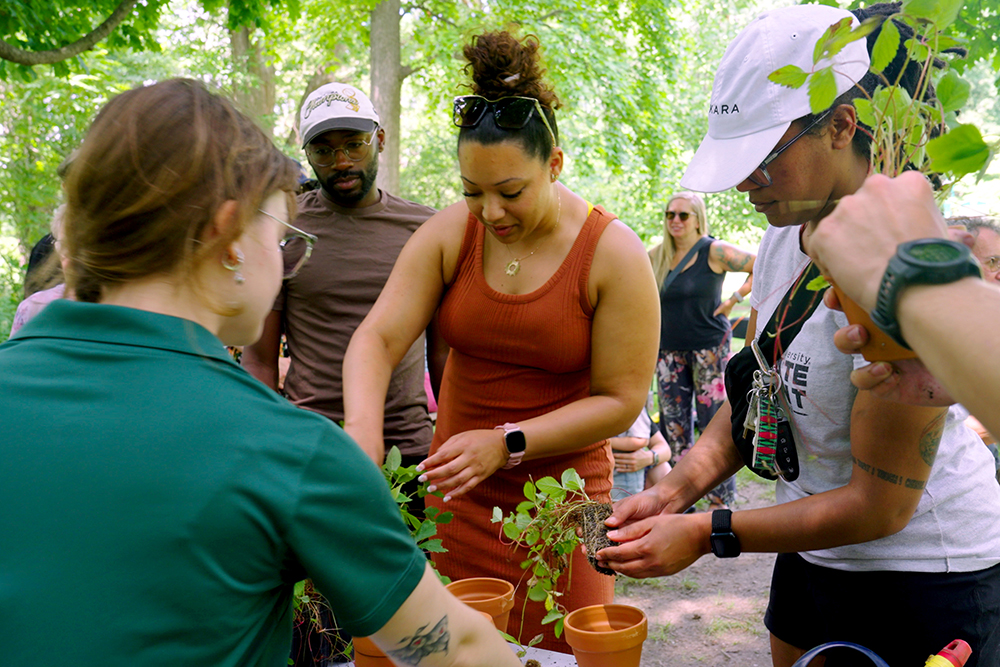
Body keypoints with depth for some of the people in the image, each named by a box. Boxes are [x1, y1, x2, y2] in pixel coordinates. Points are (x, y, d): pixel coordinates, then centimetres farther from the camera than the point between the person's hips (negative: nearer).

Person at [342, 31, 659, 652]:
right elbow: (378, 337, -9)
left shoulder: (614, 253, -12)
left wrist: (506, 444, -20)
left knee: (559, 651, 5)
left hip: (561, 494, -2)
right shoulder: (450, 234, -4)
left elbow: (621, 400, -12)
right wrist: (362, 429, -28)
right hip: (457, 491, 3)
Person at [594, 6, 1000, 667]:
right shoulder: (785, 234, -2)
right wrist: (677, 488, -11)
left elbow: (879, 505, -23)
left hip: (921, 570, -7)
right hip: (813, 547, 7)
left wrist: (708, 533, -23)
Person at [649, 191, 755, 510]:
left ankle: (721, 500, 3)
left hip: (709, 347, -5)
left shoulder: (714, 251, -7)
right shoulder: (656, 256, 8)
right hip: (669, 350, 5)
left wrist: (734, 299, -10)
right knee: (673, 424, 6)